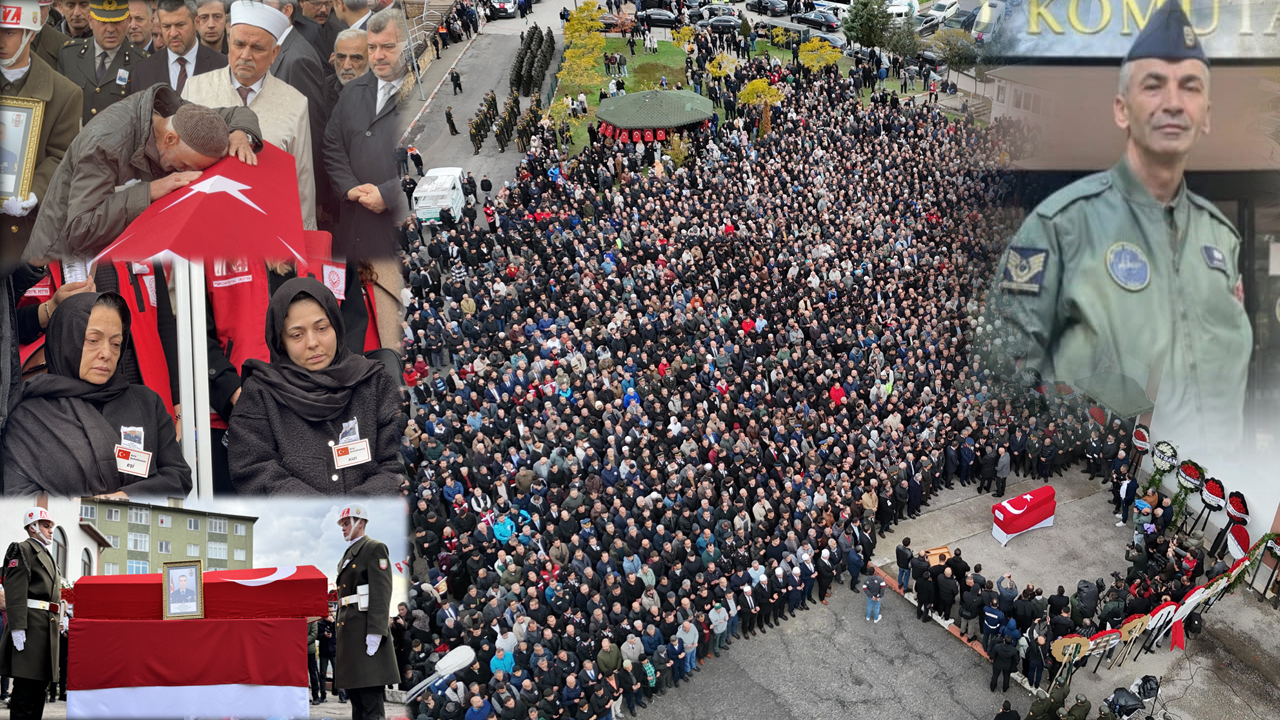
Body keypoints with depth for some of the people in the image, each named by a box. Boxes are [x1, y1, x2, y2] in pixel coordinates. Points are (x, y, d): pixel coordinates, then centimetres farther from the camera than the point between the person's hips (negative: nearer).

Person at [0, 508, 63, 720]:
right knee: (26, 686, -11)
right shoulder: (22, 550, -3)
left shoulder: (48, 555, 25)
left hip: (48, 627, 9)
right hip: (31, 625, -9)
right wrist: (17, 628, -22)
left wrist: (58, 624, 19)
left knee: (39, 685, 8)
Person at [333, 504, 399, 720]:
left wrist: (375, 632, -22)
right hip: (348, 628, 9)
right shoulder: (348, 554, 21)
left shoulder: (375, 549, -6)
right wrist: (340, 628, 15)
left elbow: (381, 592, -15)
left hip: (365, 628, -9)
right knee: (355, 697, 11)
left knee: (371, 699, -11)